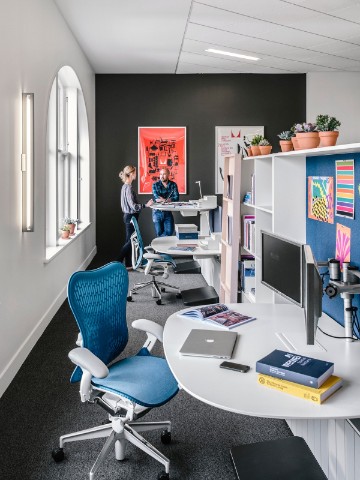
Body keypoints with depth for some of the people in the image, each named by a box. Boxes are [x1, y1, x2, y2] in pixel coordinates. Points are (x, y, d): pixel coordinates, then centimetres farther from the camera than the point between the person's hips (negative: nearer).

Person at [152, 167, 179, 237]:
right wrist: (168, 199, -17)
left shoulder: (173, 185, 2)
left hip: (168, 212, 2)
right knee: (159, 233, 2)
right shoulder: (155, 185, -3)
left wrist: (163, 200, -21)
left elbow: (176, 198, -11)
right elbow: (156, 198, -16)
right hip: (157, 212, -1)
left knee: (169, 232, -5)